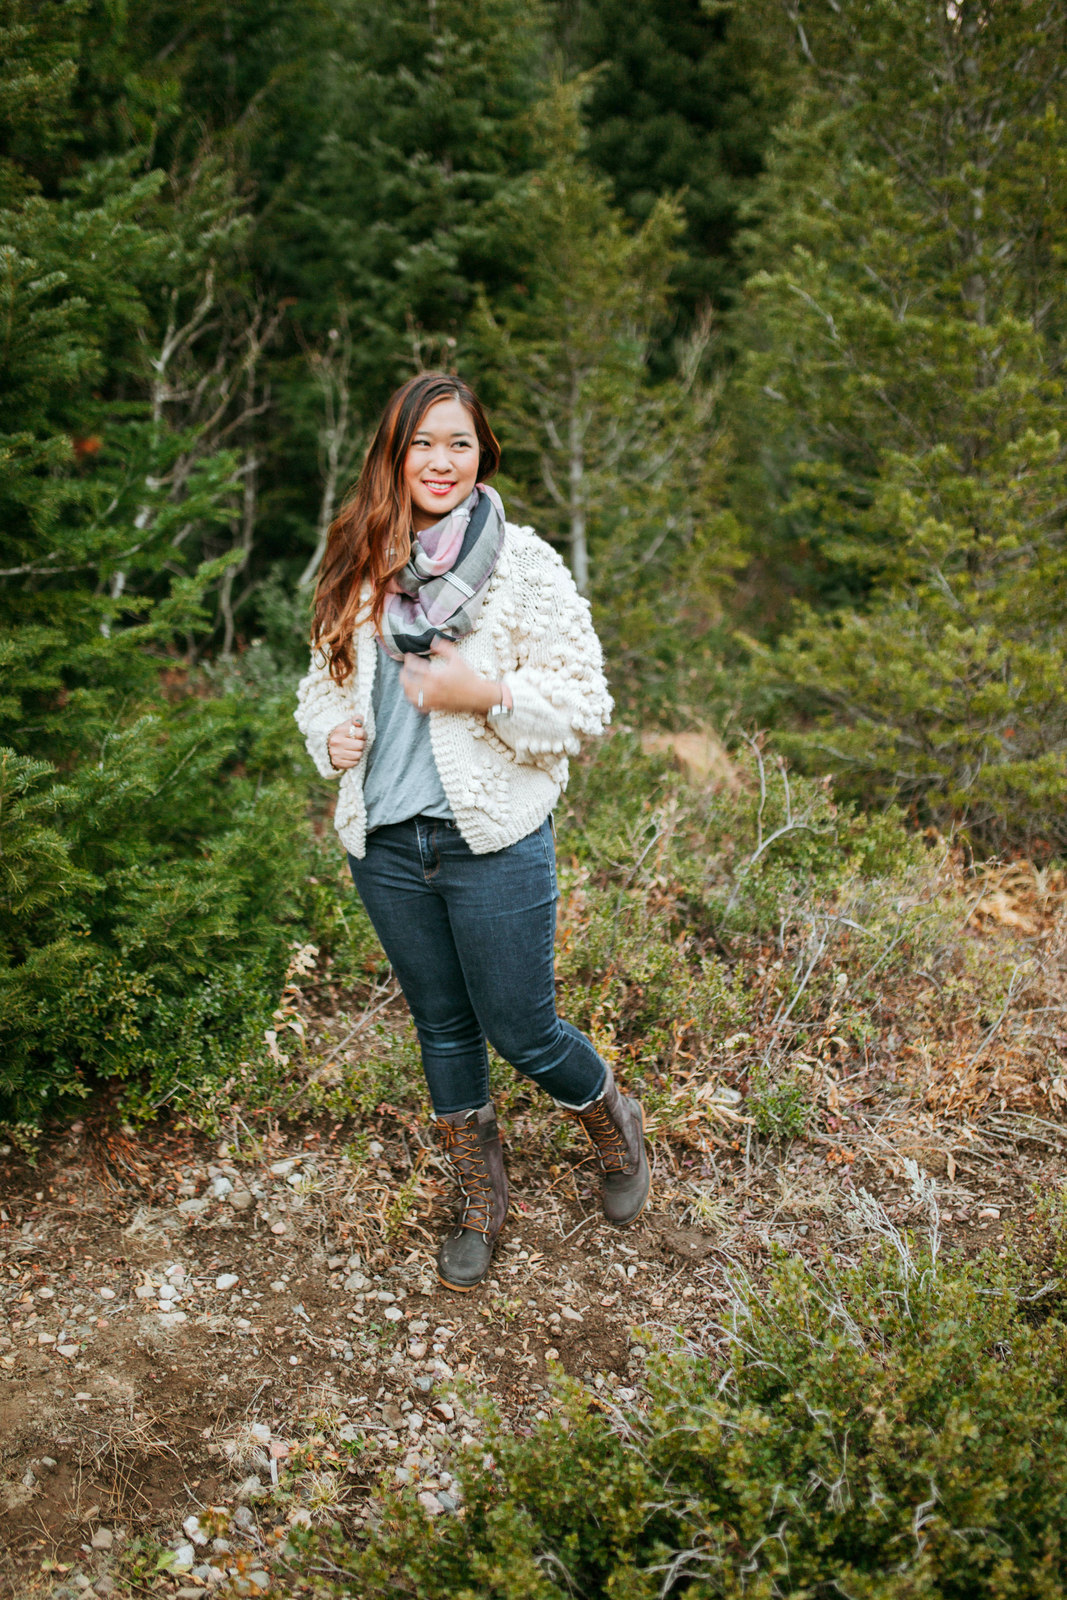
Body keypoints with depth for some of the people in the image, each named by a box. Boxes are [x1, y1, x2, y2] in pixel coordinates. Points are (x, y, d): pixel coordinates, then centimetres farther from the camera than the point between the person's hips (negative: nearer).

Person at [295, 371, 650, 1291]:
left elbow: (586, 704, -8)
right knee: (442, 1026, 17)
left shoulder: (524, 564, -7)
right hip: (386, 844, 4)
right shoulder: (362, 567, 6)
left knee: (521, 1032, 4)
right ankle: (481, 1201, 37)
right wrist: (330, 732, -3)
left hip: (494, 842, -4)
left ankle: (615, 1123, 37)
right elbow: (324, 680, 18)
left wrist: (485, 694, -22)